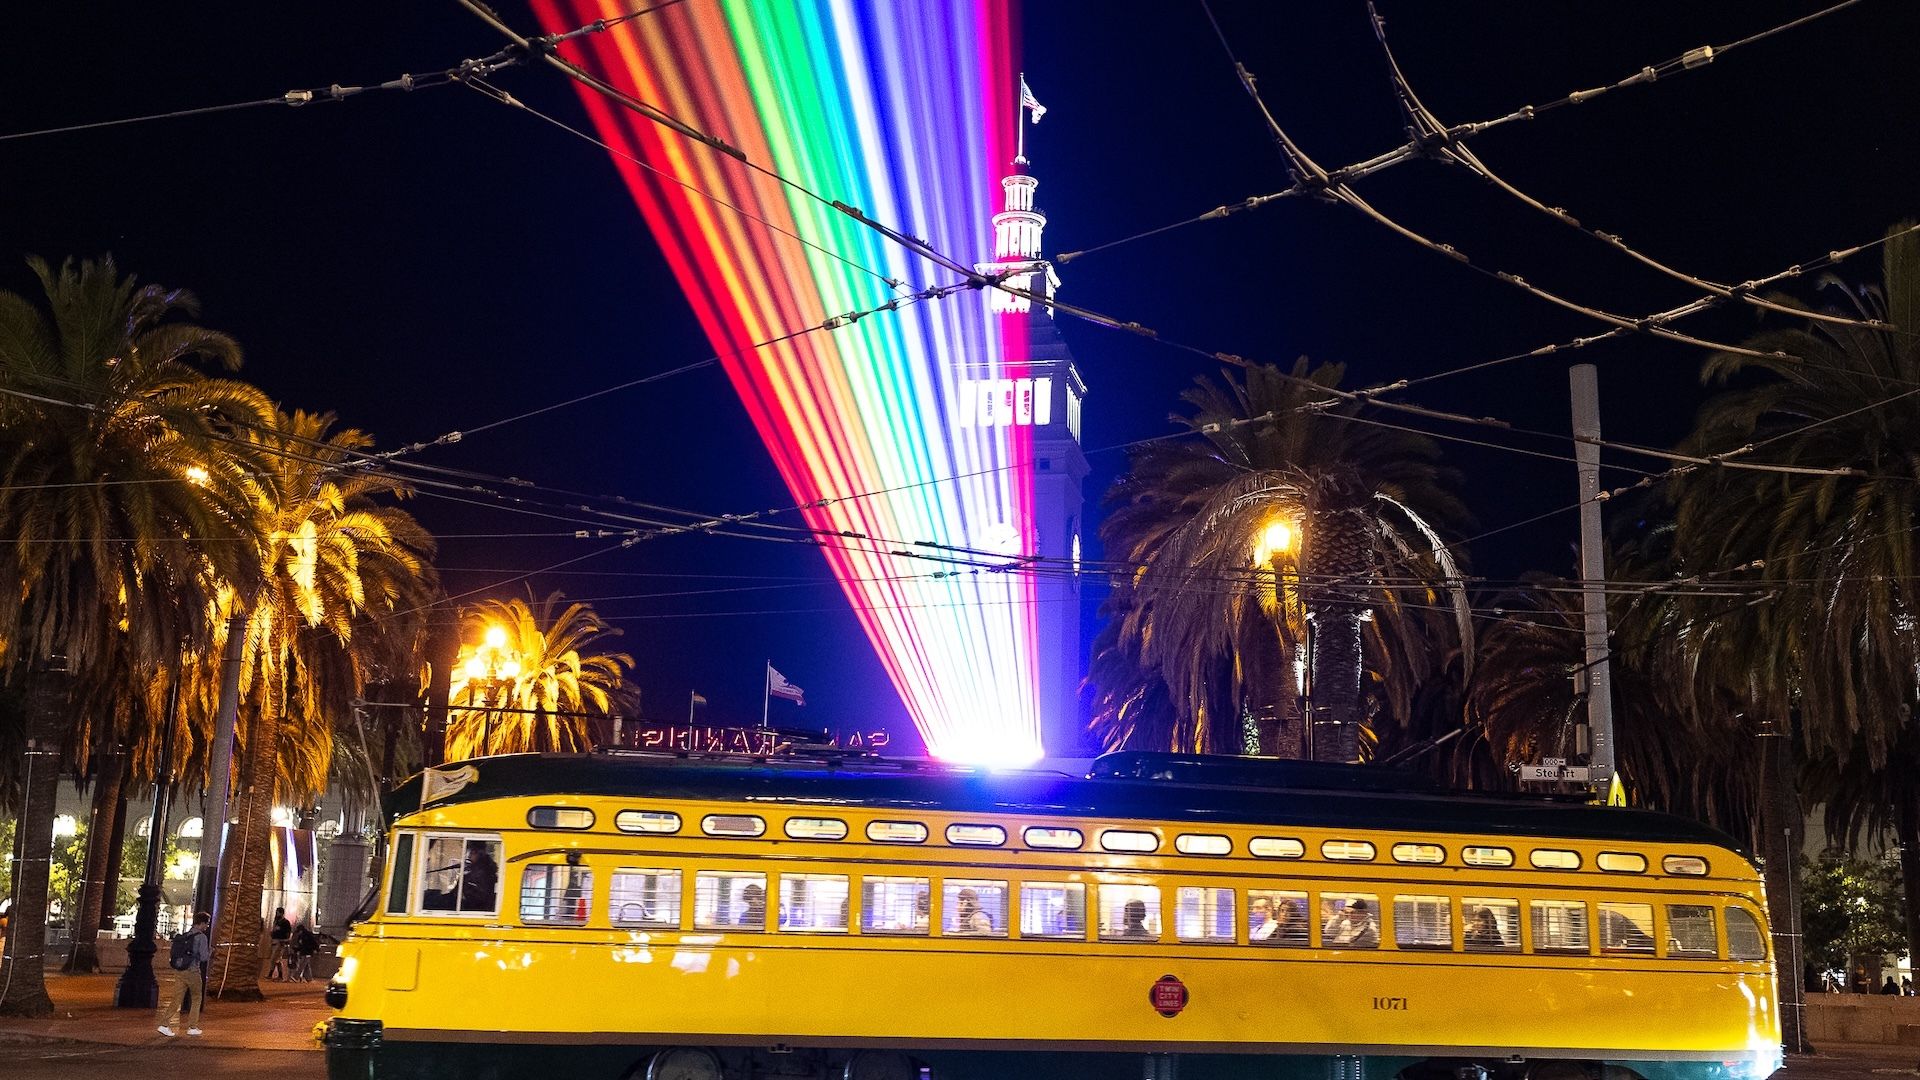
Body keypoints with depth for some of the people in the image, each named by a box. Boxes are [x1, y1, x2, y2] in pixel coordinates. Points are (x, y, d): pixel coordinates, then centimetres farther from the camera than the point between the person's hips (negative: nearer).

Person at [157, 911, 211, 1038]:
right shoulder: (201, 937, -10)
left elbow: (172, 953, 14)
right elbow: (204, 957, -12)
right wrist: (210, 951, 7)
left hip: (179, 971, 5)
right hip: (193, 972, -5)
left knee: (176, 999, 4)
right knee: (196, 999, 10)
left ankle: (164, 1024, -9)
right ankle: (192, 1027, 12)